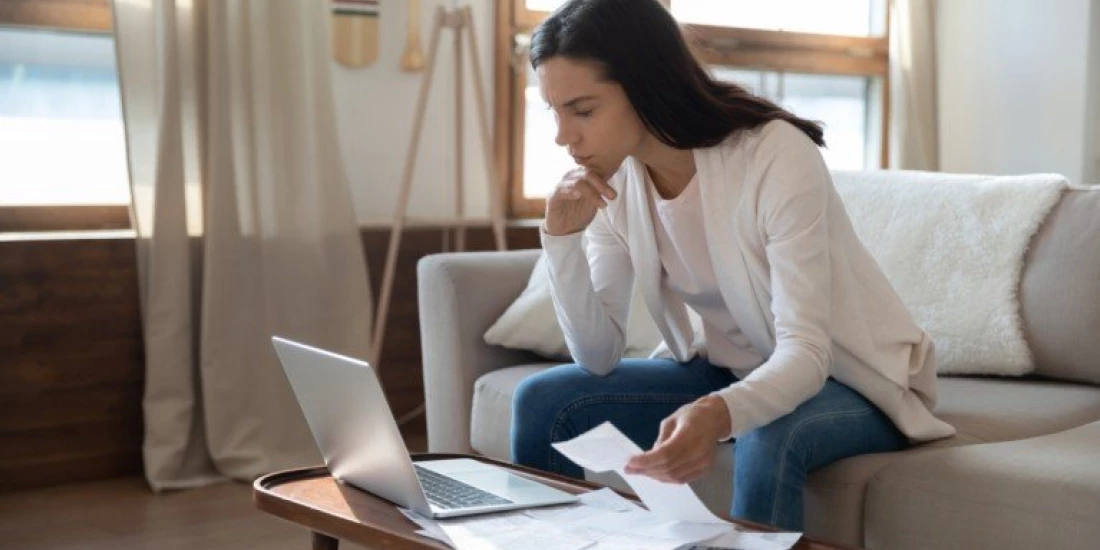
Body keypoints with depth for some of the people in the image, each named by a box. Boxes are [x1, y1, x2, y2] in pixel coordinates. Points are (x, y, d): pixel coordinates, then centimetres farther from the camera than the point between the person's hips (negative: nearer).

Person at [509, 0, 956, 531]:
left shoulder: (775, 156, -26)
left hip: (848, 376, -5)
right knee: (544, 402, -11)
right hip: (730, 370, 6)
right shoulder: (611, 181, -9)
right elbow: (599, 356, -8)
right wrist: (562, 240, -23)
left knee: (767, 441, -38)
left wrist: (718, 415, -52)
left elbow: (806, 351, -32)